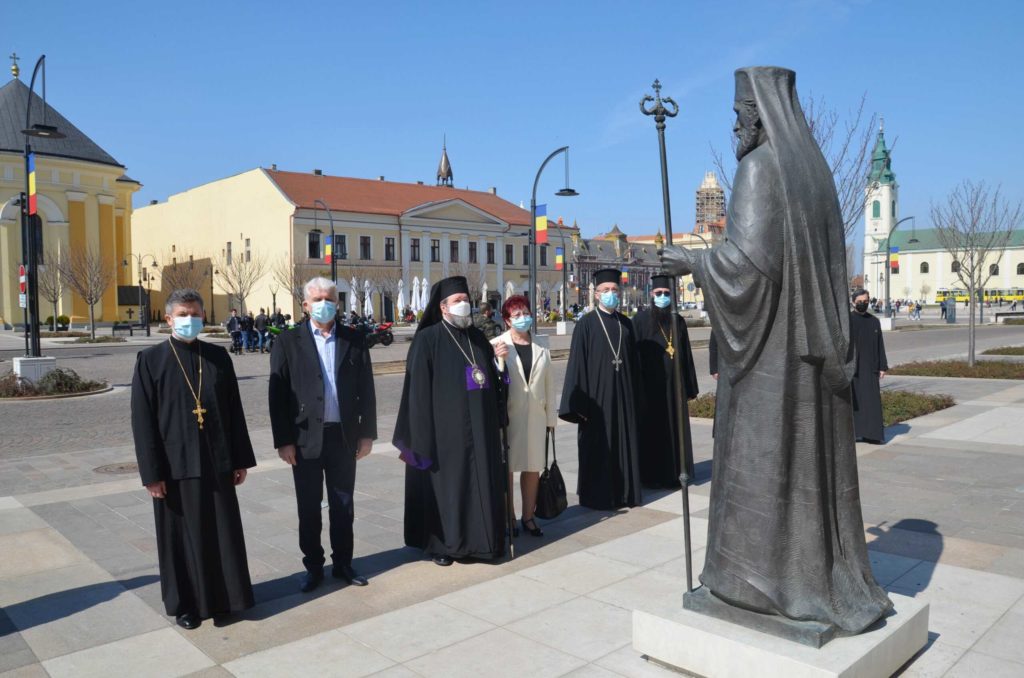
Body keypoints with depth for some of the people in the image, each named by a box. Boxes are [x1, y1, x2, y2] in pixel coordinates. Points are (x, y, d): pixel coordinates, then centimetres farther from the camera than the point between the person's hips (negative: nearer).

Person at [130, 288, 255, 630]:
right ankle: (184, 603, 25)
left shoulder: (218, 356, 4)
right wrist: (151, 472, -9)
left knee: (223, 533, 11)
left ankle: (224, 596, 28)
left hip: (216, 462, 3)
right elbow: (142, 420, -6)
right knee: (182, 537, 9)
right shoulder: (150, 360, -4)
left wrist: (241, 459, 5)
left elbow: (234, 410, 7)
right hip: (176, 466, -3)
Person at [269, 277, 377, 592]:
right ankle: (313, 567, 25)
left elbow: (366, 389, 4)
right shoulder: (289, 342, -2)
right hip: (305, 439, -1)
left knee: (343, 505, 13)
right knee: (309, 508, 10)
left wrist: (367, 433, 1)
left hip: (344, 436, 2)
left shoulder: (353, 340, 4)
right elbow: (278, 394, -4)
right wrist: (283, 440, -8)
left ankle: (343, 563, 28)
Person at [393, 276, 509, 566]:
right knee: (445, 483, 4)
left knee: (481, 482, 10)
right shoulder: (428, 339, -7)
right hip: (445, 428, -5)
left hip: (479, 428, 6)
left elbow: (491, 378, 17)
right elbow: (418, 389, -10)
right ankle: (441, 544, 19)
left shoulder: (477, 337, 11)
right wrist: (421, 436, -14)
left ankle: (478, 538, 24)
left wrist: (497, 358, -3)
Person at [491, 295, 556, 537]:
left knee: (533, 467, 9)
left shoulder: (541, 349, 9)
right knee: (506, 468, 3)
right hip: (507, 415, -4)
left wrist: (551, 417, 9)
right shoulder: (496, 345, -4)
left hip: (535, 416, 4)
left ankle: (528, 517, 23)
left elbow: (549, 384, 10)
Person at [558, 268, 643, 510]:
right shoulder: (586, 324, -5)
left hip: (623, 396, 5)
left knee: (625, 444, 10)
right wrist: (579, 403, -13)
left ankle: (625, 492, 23)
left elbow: (633, 362, 13)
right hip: (597, 395, -4)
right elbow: (577, 364, -8)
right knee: (598, 447, 2)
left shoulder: (626, 324, 10)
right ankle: (598, 496, 14)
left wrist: (636, 397, 10)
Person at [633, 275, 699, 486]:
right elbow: (634, 355, -7)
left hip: (674, 385, 4)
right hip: (650, 386, -4)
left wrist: (689, 388, 8)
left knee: (675, 430, 8)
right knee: (652, 432, 3)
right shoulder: (641, 319, -4)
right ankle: (651, 475, 14)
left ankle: (673, 474, 20)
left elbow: (687, 356, 10)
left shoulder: (678, 321, 8)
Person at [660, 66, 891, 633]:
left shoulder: (758, 168, -11)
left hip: (766, 338, -8)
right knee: (809, 451, 12)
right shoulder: (814, 169, 15)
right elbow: (824, 262, 17)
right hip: (811, 334, 8)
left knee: (763, 452, 0)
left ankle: (764, 572, 10)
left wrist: (694, 261, -6)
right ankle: (824, 573, 20)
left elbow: (747, 259, -21)